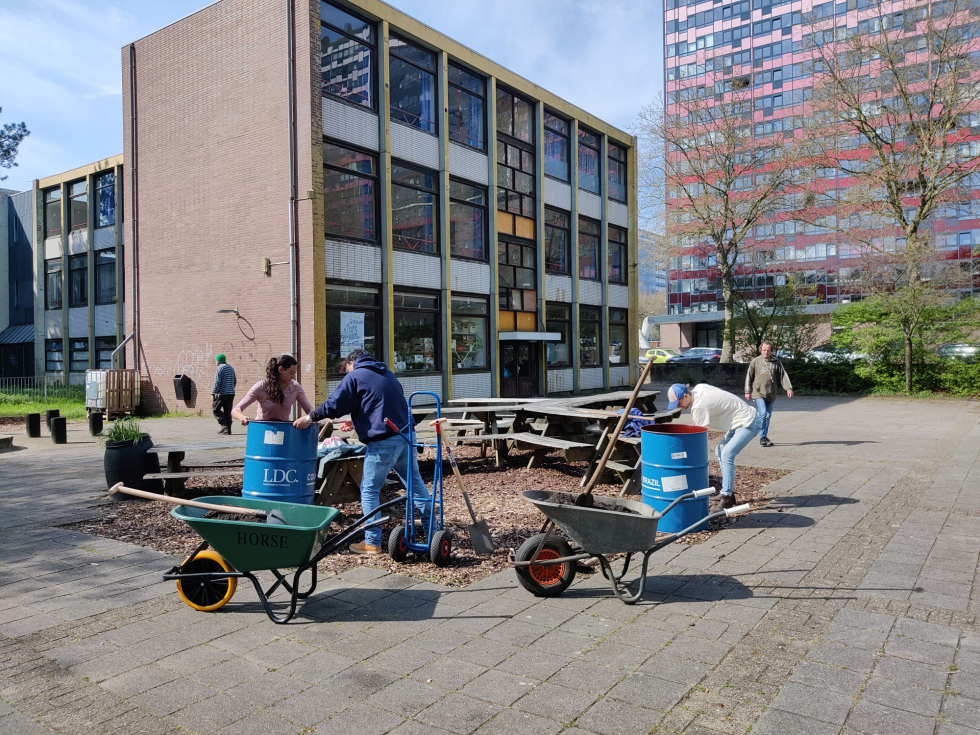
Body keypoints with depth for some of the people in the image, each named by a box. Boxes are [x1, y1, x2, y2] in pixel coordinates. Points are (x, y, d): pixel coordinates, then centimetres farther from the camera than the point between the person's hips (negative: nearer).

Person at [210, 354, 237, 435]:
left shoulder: (220, 368, -8)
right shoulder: (231, 368, 15)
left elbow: (217, 382, -14)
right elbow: (235, 381, 19)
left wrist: (213, 393, -9)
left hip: (222, 394, -7)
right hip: (231, 394, 7)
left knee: (215, 409, 4)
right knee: (228, 411, 9)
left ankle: (224, 426, -7)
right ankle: (228, 429, 6)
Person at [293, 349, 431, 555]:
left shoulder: (354, 376, 1)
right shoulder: (387, 373, 23)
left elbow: (334, 405, -3)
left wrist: (310, 417, 11)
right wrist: (358, 422, 35)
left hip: (383, 442, -7)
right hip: (406, 436, 7)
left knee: (369, 491, 3)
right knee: (416, 482, 15)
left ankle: (372, 542, 6)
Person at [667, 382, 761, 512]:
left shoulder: (699, 407, -25)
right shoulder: (699, 388, 0)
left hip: (748, 423, -11)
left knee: (727, 454, -20)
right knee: (720, 451, 12)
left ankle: (726, 499, -18)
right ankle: (728, 493, 16)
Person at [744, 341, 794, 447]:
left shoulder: (776, 362, 8)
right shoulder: (755, 362, 2)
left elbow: (783, 375, 6)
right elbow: (749, 377, 5)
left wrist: (788, 388, -7)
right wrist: (747, 391, 2)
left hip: (771, 394, 3)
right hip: (758, 393, -3)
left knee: (768, 415, 8)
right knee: (763, 413, -16)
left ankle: (765, 436, 20)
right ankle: (762, 437, -11)